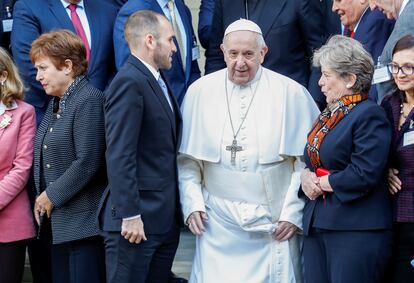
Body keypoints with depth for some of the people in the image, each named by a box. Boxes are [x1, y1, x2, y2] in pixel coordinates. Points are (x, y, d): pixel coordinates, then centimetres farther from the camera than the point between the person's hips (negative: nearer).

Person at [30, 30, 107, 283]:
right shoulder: (57, 103, 17)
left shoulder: (89, 100, -12)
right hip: (58, 223, 9)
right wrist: (42, 200, 6)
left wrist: (52, 196, -11)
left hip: (84, 222, -9)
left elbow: (87, 162, -20)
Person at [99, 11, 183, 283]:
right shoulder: (129, 82, -13)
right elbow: (119, 155, -19)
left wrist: (175, 210, 12)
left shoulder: (158, 81, 16)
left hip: (166, 217, 9)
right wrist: (129, 215, -21)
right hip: (138, 219, -9)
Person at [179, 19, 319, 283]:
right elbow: (187, 158, 8)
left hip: (273, 222, -1)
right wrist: (192, 204, -1)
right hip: (218, 221, 1)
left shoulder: (291, 93, -4)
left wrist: (293, 213, -4)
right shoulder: (200, 91, 2)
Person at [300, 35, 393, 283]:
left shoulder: (370, 115, -11)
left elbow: (364, 175, -20)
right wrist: (306, 175, -2)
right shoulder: (328, 114, 17)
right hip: (316, 225, 8)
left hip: (355, 232, -8)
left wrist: (322, 183, -8)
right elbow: (312, 160, 21)